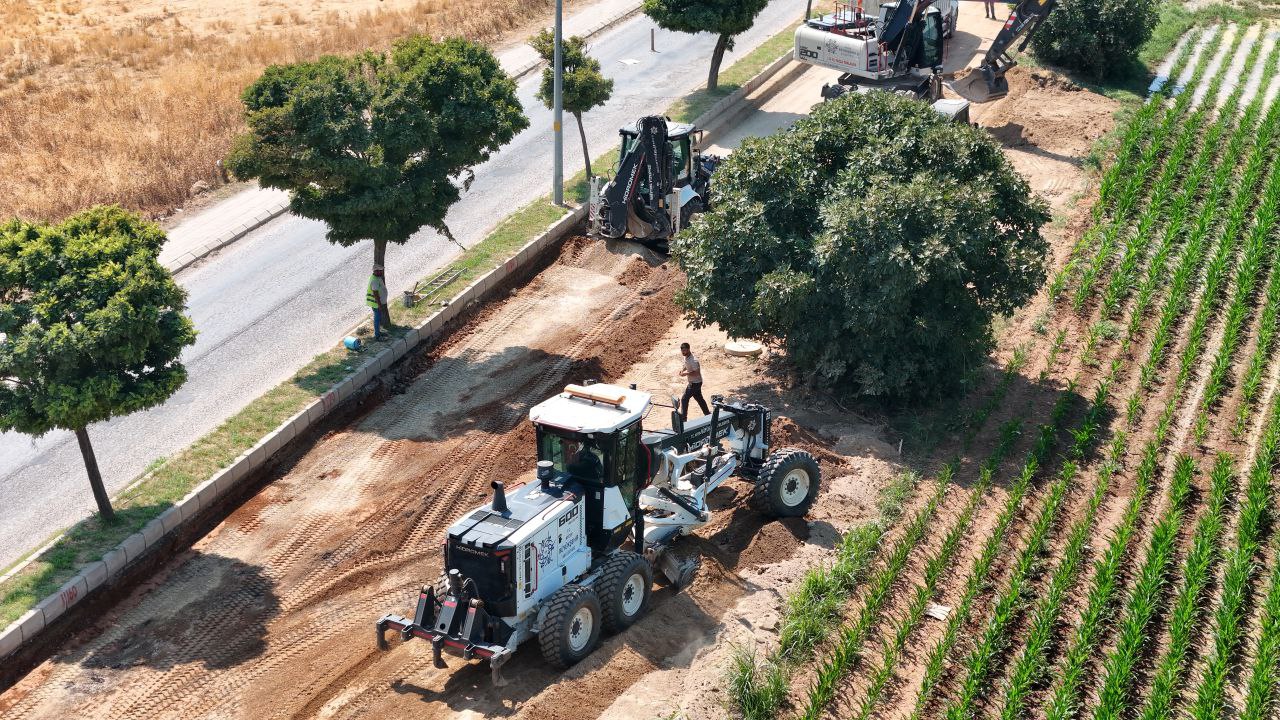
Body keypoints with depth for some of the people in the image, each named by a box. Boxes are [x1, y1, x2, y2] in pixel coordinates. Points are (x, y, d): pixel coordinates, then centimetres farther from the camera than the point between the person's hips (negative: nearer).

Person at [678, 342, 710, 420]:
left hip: (695, 383, -10)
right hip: (692, 382, 10)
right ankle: (708, 414, 30)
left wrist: (686, 374, -27)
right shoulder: (686, 357, 1)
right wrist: (682, 369, 0)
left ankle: (683, 418, 8)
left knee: (684, 399, -1)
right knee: (699, 399, 19)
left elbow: (697, 373, -28)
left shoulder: (693, 361, -29)